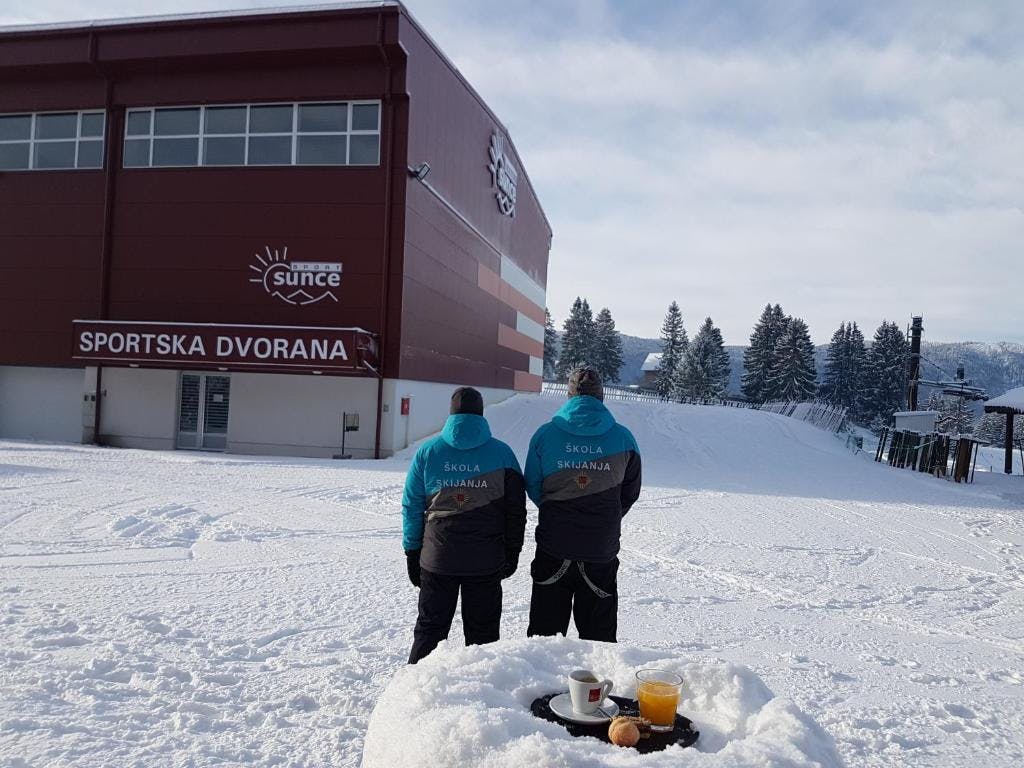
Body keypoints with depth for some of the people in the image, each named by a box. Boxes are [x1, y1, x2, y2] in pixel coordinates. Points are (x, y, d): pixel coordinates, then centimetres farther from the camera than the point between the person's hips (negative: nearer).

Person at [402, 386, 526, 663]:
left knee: (429, 629, 13)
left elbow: (412, 506, 2)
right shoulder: (502, 453, 0)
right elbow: (516, 509, 3)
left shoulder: (428, 451, 0)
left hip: (437, 558, 1)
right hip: (486, 561, 0)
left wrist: (412, 552, 8)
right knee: (483, 631, 11)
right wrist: (512, 552, 11)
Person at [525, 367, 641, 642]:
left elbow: (533, 488, 3)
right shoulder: (623, 438, -4)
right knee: (599, 632, 14)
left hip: (553, 549, 0)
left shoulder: (545, 434, -6)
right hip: (602, 551, 0)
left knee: (545, 626, 13)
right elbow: (630, 493, 7)